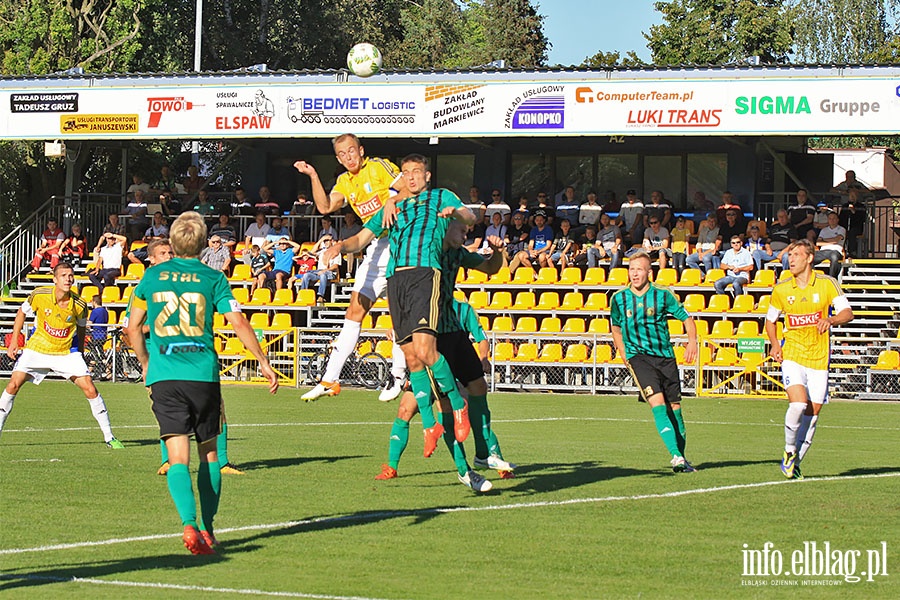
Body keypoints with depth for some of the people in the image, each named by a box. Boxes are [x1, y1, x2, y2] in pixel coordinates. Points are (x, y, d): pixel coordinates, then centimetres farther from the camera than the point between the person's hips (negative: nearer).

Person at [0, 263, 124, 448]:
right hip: (37, 349, 0)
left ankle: (109, 437, 0)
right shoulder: (39, 295, -16)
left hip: (67, 352, 0)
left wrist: (81, 352, 12)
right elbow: (22, 313, 3)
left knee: (90, 389, -10)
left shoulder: (80, 305, -14)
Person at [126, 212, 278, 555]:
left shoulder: (152, 276, 9)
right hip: (203, 375, -1)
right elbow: (238, 323, -5)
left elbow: (133, 328, 14)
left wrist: (146, 365, 28)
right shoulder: (213, 279, 2)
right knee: (209, 453, 15)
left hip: (163, 376, 1)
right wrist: (263, 362, 6)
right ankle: (207, 528, 18)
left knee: (177, 457, -5)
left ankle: (189, 524, -25)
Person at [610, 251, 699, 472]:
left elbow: (686, 318, 6)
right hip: (638, 356, -1)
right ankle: (676, 456, -27)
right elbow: (616, 328, 17)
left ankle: (681, 458, 22)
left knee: (674, 407, 6)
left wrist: (692, 341, -11)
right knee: (657, 402, -20)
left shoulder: (662, 296, -3)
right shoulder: (619, 299, 1)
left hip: (665, 356, 1)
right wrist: (625, 356, 11)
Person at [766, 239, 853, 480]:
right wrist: (774, 344, -1)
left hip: (819, 358, 1)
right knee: (798, 404, -21)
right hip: (792, 354, 0)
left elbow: (848, 313, -8)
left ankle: (795, 463, 17)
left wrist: (831, 319, -30)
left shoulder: (827, 284, -3)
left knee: (812, 413, 2)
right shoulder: (781, 289, 3)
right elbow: (770, 320, 17)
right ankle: (789, 451, 0)